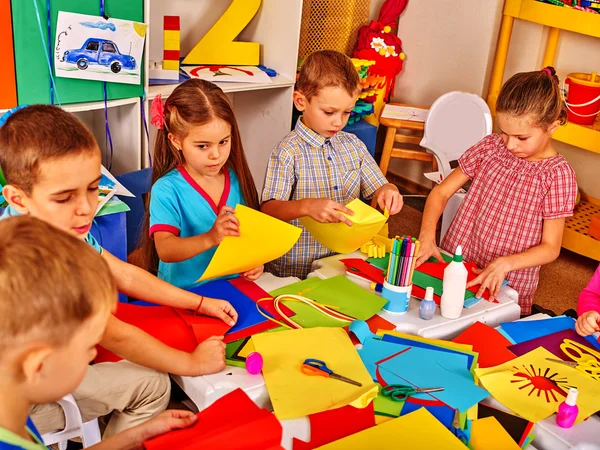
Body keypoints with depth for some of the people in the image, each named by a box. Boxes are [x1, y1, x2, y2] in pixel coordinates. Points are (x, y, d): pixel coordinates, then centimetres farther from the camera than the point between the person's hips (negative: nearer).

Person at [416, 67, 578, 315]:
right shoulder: (490, 147, 0)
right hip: (453, 265, 2)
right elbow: (441, 192, 4)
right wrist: (427, 235, -13)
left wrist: (504, 263, -22)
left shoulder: (557, 173, -9)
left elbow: (550, 247, -6)